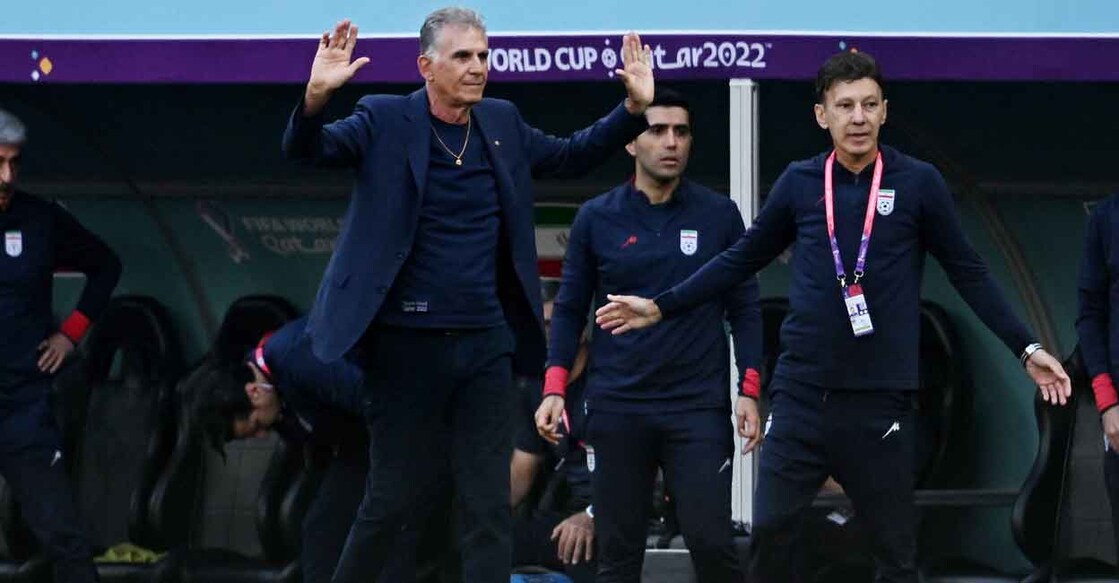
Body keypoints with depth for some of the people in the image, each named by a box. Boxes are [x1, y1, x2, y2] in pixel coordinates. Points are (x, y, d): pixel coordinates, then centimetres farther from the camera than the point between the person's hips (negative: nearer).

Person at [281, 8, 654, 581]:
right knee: (393, 497, 4)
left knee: (489, 506, 4)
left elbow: (571, 156, 22)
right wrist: (315, 96, -35)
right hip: (408, 344, -4)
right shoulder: (386, 120, -5)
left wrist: (635, 107, 7)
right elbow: (306, 149, -14)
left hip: (486, 346, 4)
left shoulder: (502, 123, 9)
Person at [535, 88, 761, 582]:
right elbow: (570, 309, 8)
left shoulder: (720, 216, 3)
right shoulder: (596, 219, 4)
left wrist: (749, 392, -3)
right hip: (617, 409, 1)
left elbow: (744, 309, 5)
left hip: (700, 407, -1)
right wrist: (554, 389, -2)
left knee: (711, 542, -8)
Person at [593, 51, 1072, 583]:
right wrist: (661, 308, 12)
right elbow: (740, 260, 14)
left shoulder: (918, 183, -1)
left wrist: (1025, 348, 3)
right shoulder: (800, 183, 4)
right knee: (770, 530, -2)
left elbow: (968, 273, 6)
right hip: (801, 393, 2)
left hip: (880, 398, -2)